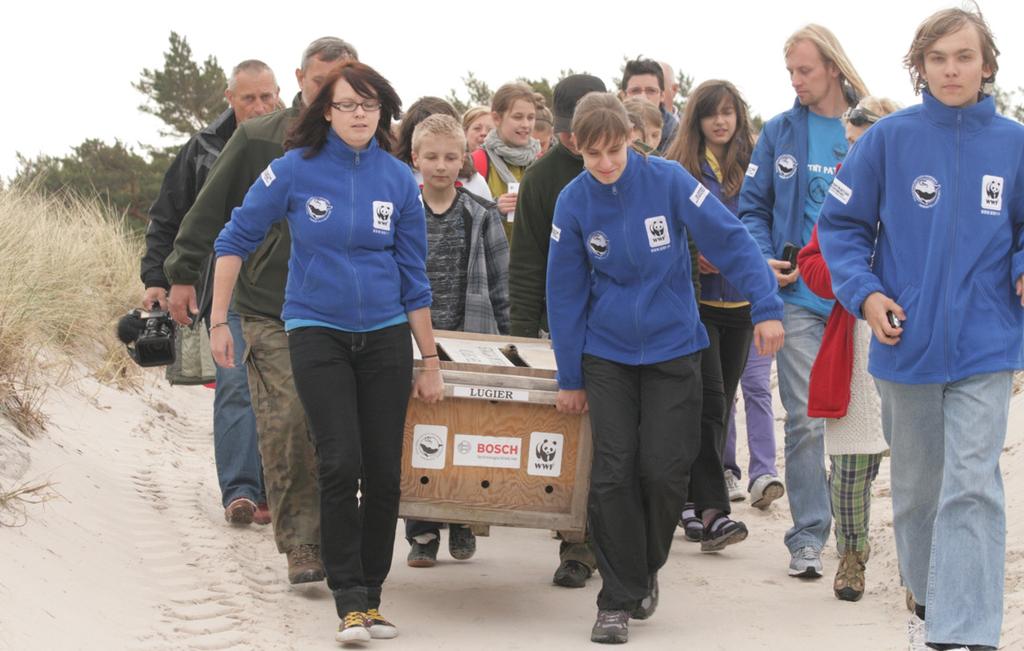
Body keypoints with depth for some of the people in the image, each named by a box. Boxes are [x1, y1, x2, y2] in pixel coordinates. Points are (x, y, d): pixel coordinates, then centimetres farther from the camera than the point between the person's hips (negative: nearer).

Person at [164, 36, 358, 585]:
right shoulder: (258, 140, 1)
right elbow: (210, 210, 6)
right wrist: (182, 275, 5)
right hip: (270, 314, -2)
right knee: (285, 428, -9)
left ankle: (327, 540, 15)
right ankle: (299, 546, -3)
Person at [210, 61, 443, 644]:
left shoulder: (398, 179, 1)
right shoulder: (296, 170, -6)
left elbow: (415, 278, 7)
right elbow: (236, 240, 4)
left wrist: (431, 362, 8)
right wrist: (219, 323, 1)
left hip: (385, 334, 3)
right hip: (317, 332, -2)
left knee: (384, 471, 1)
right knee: (341, 465, -13)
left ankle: (371, 597, 13)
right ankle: (350, 602, -8)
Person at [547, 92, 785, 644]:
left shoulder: (668, 181, -12)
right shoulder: (574, 202, -6)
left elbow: (731, 240, -11)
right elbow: (565, 292, 1)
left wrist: (766, 307, -20)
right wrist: (569, 377, 3)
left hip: (672, 347, -1)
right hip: (607, 354, 1)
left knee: (663, 471, -2)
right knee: (613, 475, -5)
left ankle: (644, 571, 25)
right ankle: (619, 600, 5)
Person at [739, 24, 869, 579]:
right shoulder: (780, 133, 6)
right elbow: (753, 208, 10)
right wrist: (765, 262, -7)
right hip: (798, 297, 0)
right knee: (805, 419, -2)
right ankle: (807, 535, 4)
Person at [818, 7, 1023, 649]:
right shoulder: (891, 138, -5)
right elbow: (842, 224, 2)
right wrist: (866, 293, -11)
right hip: (908, 343, 1)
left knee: (972, 488, -11)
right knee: (916, 486, 15)